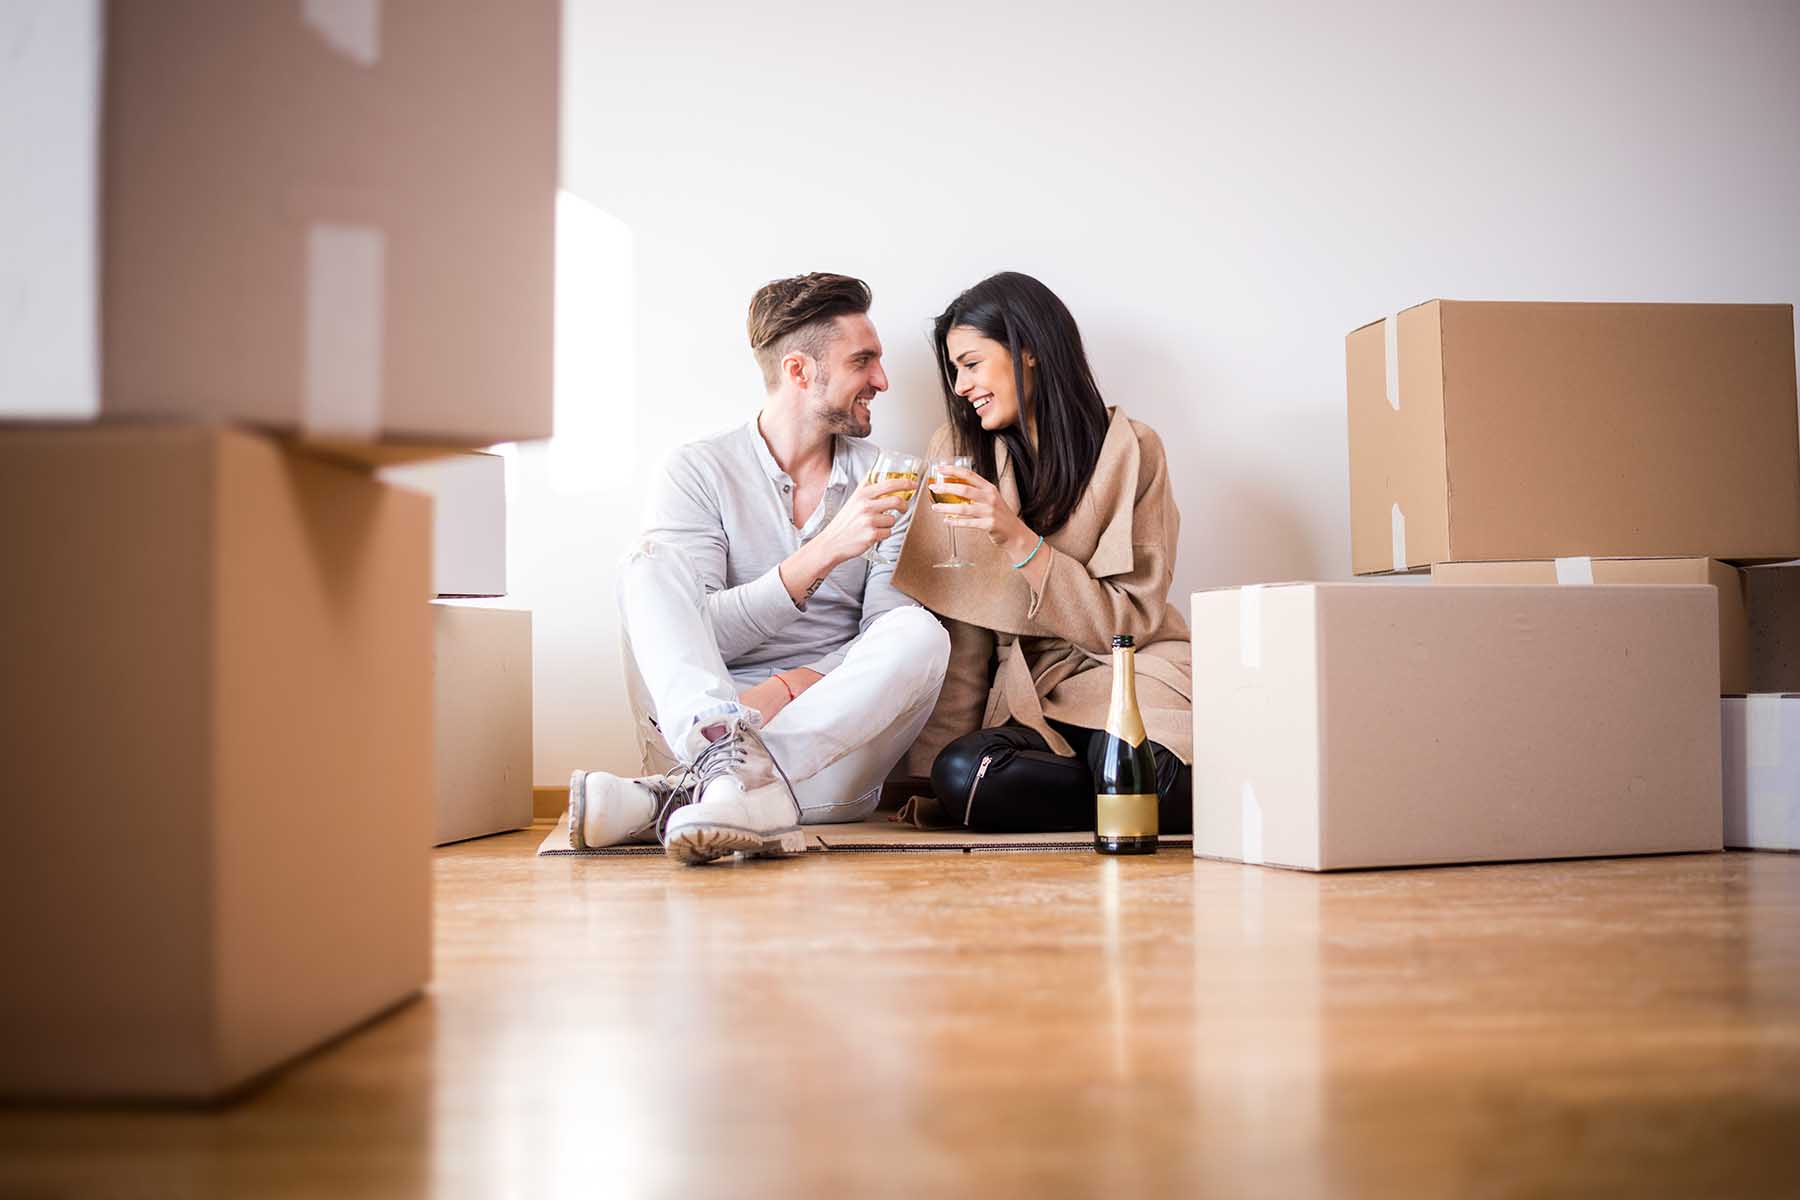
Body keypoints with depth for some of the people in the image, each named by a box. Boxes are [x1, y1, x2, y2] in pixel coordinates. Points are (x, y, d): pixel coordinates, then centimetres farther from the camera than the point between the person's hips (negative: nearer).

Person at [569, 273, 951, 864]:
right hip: (701, 720, -1)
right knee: (648, 565, -20)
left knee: (921, 634, -26)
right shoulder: (698, 471, 3)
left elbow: (889, 633, 1)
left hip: (836, 738, 2)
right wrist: (824, 553, -20)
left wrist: (793, 686, -17)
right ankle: (732, 764, -46)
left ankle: (675, 796, -35)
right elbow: (701, 634, -9)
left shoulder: (885, 483, 10)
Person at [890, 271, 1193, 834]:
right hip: (1029, 698, 3)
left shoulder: (1130, 449, -1)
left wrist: (1020, 541, -17)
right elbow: (962, 636, 3)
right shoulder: (962, 452, 6)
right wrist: (934, 772, -5)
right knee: (961, 776, -31)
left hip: (1128, 677, -3)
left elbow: (1130, 621, -5)